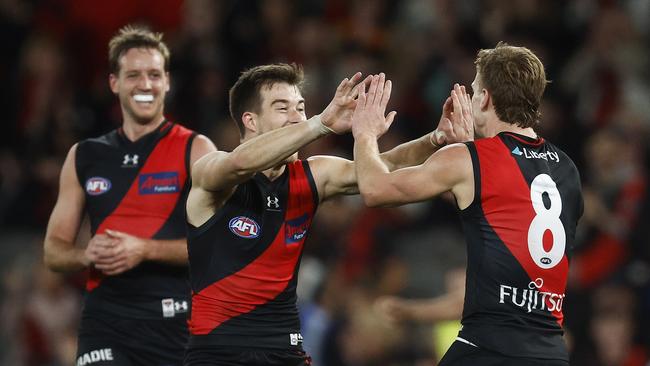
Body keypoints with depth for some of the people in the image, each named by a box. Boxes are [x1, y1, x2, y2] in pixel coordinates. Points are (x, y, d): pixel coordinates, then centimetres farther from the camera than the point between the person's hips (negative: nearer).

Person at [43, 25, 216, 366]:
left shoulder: (195, 150, 1)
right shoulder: (84, 156, 12)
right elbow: (54, 250, 15)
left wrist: (145, 250, -19)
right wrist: (87, 255, -8)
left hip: (177, 323, -2)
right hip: (105, 321, 2)